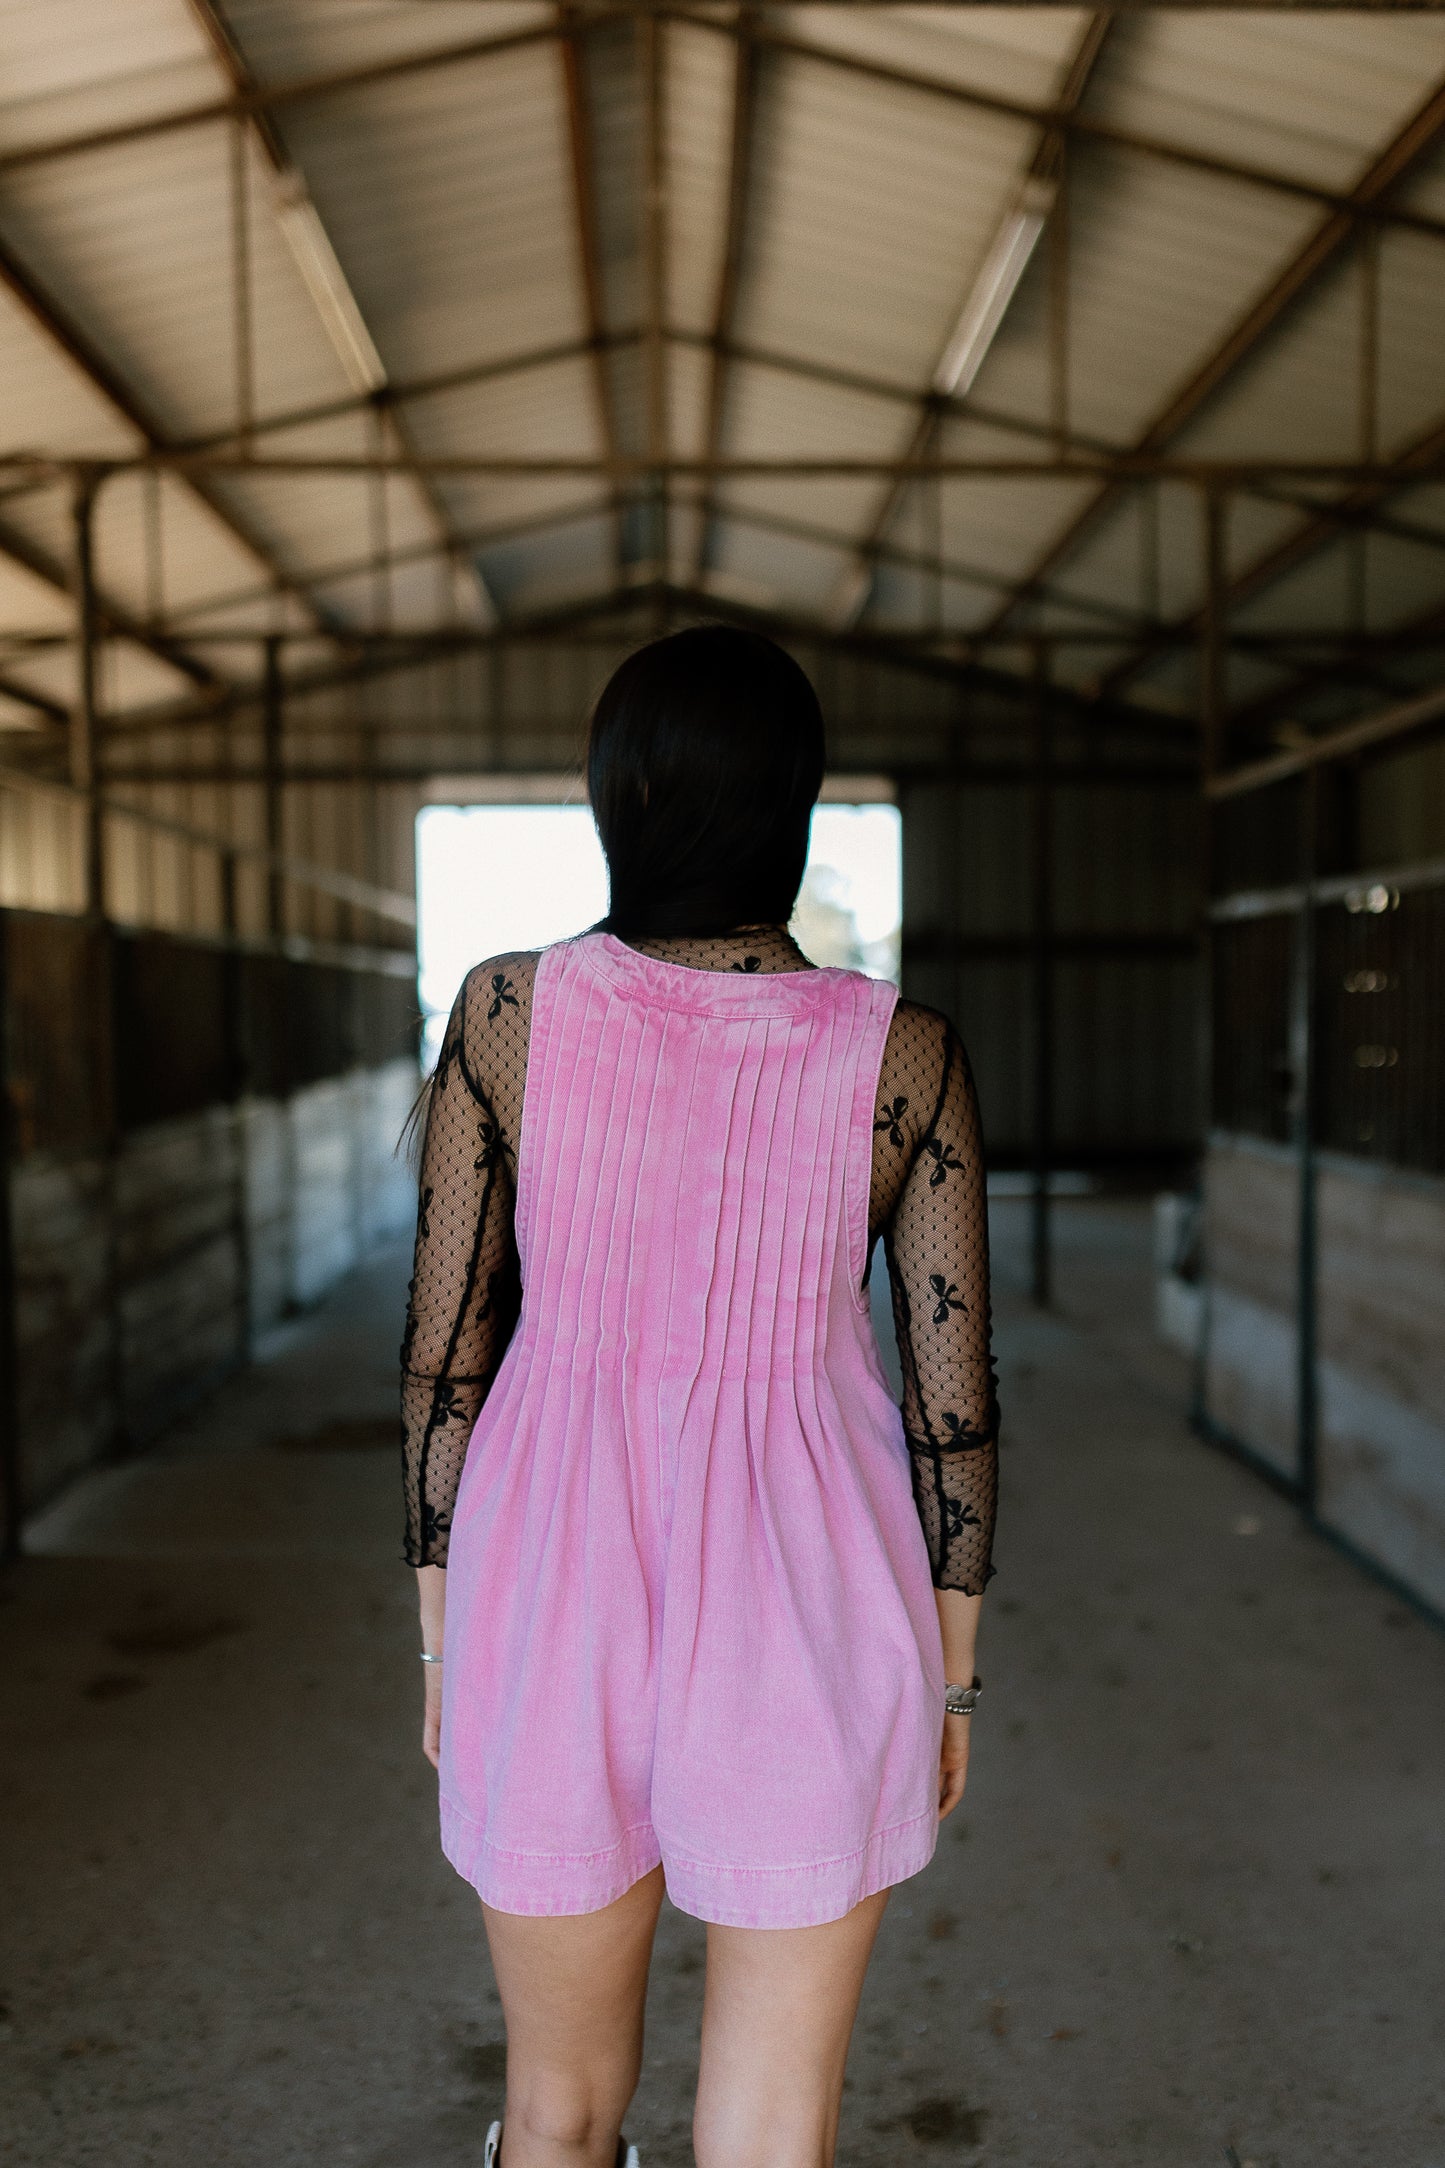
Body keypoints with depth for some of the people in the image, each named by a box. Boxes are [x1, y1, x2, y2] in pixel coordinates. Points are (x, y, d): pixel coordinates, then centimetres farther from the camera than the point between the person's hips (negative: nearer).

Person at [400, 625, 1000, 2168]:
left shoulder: (507, 1013, -8)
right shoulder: (907, 1055, -8)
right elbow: (953, 1388, -4)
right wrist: (952, 1659, 10)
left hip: (558, 1581, 1)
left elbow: (444, 1350, -3)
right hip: (806, 1602, 0)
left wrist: (444, 1627, 9)